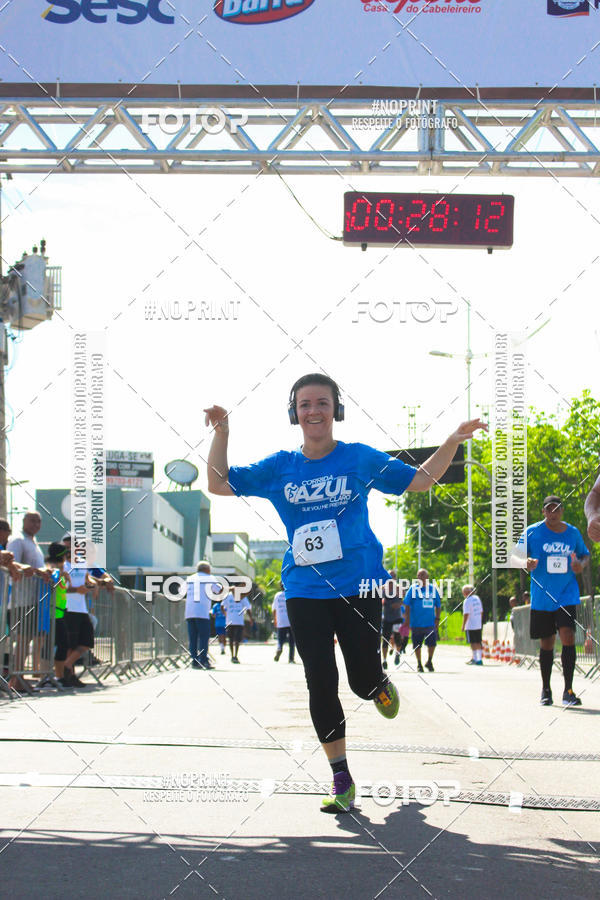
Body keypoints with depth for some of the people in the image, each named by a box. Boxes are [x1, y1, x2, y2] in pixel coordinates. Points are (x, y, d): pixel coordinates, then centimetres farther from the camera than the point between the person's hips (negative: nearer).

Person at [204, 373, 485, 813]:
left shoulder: (360, 458, 0)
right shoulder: (279, 467, 4)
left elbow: (418, 480, 8)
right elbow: (219, 485, 5)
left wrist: (453, 442, -5)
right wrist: (221, 433, -8)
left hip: (358, 586, -1)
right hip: (305, 591, 2)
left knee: (364, 682, -1)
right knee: (321, 683, -3)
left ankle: (381, 684, 39)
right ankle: (342, 780, 7)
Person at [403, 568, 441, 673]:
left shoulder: (433, 589, 7)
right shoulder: (413, 589, 0)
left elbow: (438, 605, 14)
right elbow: (407, 604, 0)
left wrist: (437, 619, 6)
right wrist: (407, 618, -6)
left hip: (430, 623, 1)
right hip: (416, 623, -1)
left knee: (432, 643, -6)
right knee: (417, 645, 5)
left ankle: (429, 662, 16)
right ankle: (419, 664, 21)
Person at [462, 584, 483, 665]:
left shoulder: (467, 601, -13)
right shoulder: (477, 598, 11)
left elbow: (466, 614, -17)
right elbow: (481, 612, 16)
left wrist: (463, 625, -13)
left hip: (470, 626, -7)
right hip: (478, 625, 8)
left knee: (473, 643, -4)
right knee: (478, 642, 11)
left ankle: (475, 660, -4)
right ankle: (479, 659, 14)